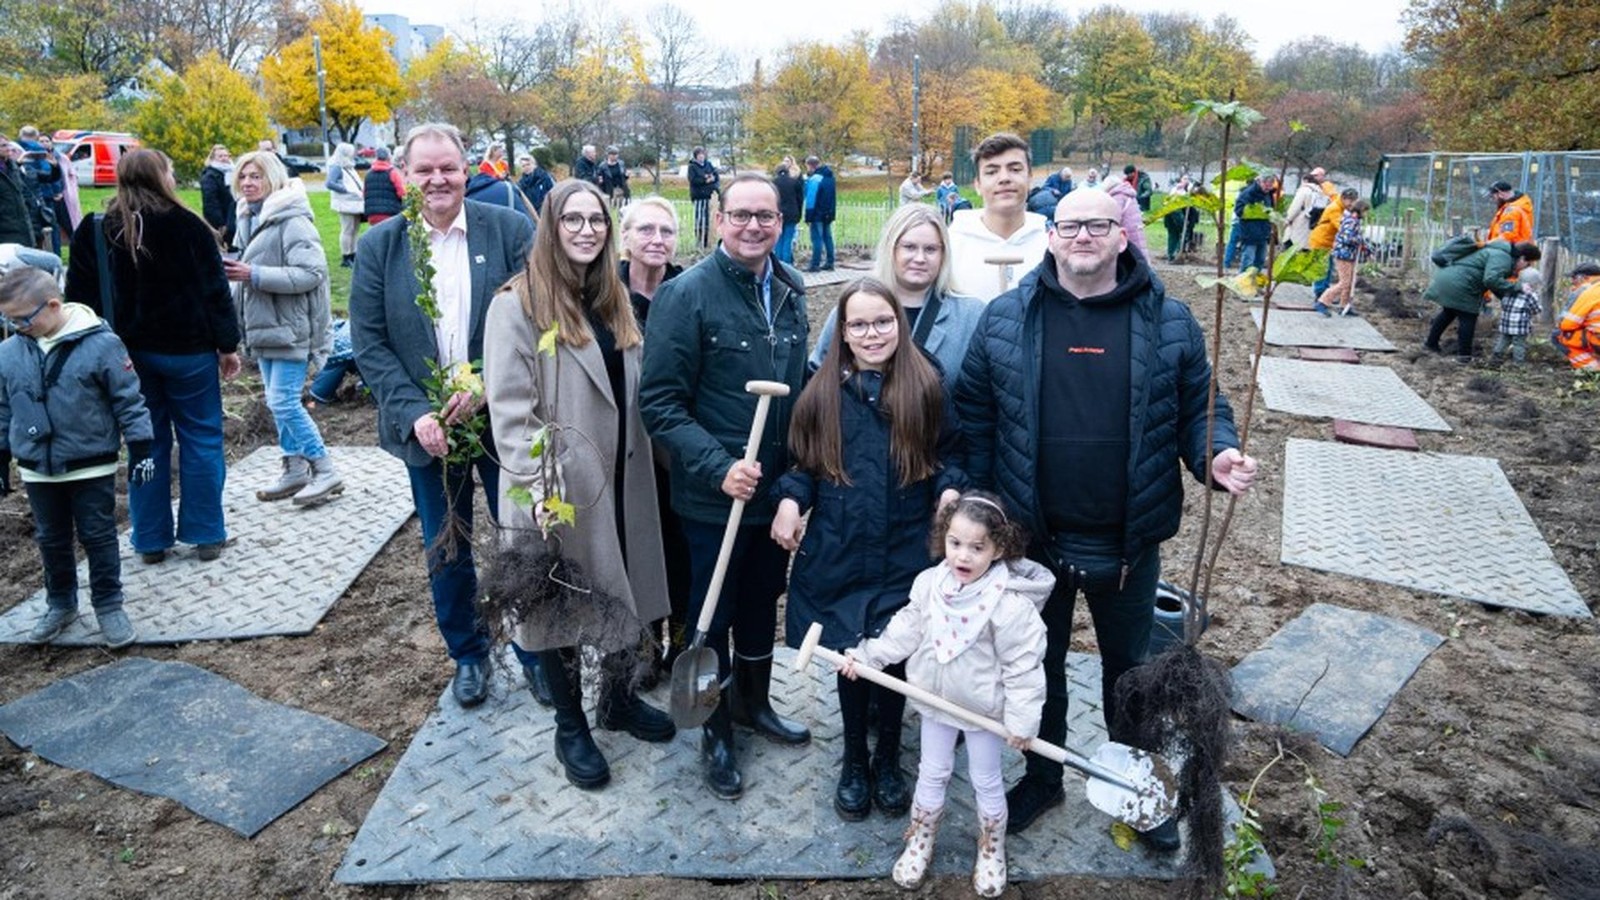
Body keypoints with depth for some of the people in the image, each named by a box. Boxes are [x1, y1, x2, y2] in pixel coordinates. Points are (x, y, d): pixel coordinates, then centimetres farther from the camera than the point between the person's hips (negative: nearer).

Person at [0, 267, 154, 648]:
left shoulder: (100, 343, -15)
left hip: (92, 467, -4)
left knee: (99, 537, 5)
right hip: (37, 470, 4)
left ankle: (109, 605, 18)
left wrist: (140, 449, -10)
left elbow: (128, 400, -10)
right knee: (51, 540, 16)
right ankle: (60, 604, 32)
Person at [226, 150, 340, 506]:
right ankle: (295, 470, 24)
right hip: (264, 326, 9)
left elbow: (311, 273, -24)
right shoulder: (249, 220, 14)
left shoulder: (292, 221, -15)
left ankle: (326, 472, 1)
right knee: (277, 402, 13)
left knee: (284, 402, -10)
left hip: (291, 327, -9)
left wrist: (255, 275, -25)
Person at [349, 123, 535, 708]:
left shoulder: (510, 231, -6)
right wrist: (415, 414, -13)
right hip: (427, 426, 2)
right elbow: (368, 343, -2)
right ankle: (467, 654, 36)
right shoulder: (378, 246, 0)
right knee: (446, 552, 14)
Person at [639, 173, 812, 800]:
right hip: (714, 496, -5)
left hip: (778, 489, 6)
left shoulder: (790, 291, 4)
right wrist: (718, 466, -25)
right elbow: (660, 402, -16)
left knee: (762, 605, 22)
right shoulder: (686, 295, -14)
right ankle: (716, 731, 32)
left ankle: (754, 703, 45)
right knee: (713, 615, 12)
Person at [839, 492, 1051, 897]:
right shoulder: (929, 584, -13)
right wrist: (866, 655, -5)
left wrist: (1022, 719, -19)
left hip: (984, 709, -4)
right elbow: (905, 630, 0)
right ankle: (920, 842, 42)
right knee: (932, 774, 21)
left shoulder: (1009, 604, -28)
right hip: (936, 701, 4)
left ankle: (992, 851, 42)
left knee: (986, 781, 17)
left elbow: (1023, 666, -22)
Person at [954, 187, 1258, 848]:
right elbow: (974, 415, -2)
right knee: (1040, 663, 19)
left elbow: (1199, 406, 4)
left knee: (1128, 666, 20)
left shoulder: (1169, 322, -3)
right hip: (1034, 539, 0)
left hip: (1128, 544, 0)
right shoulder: (1005, 319, -4)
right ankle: (1042, 775, 42)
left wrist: (1216, 454, -17)